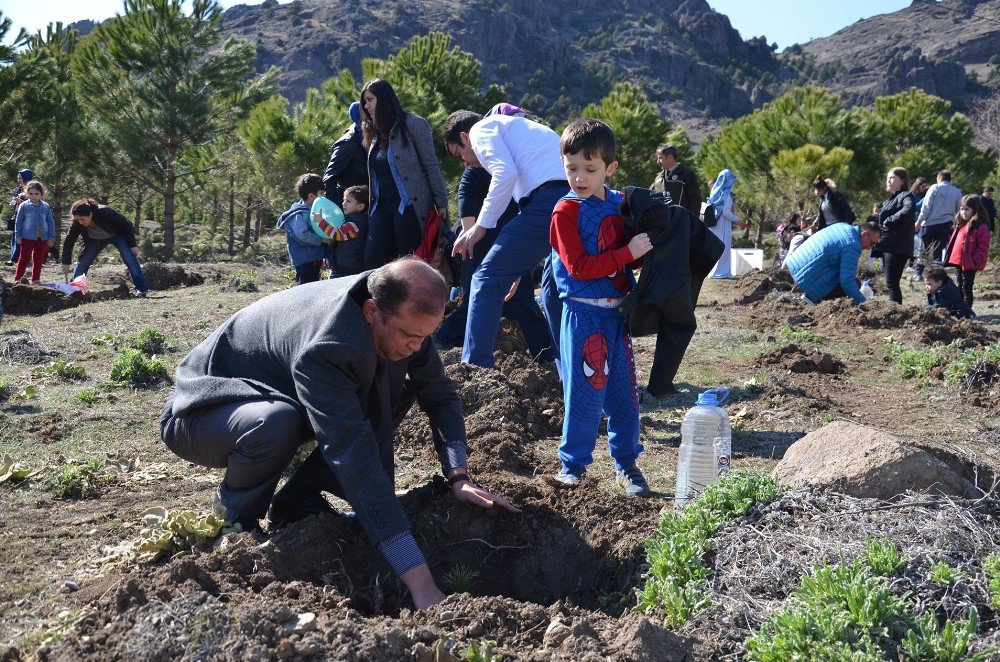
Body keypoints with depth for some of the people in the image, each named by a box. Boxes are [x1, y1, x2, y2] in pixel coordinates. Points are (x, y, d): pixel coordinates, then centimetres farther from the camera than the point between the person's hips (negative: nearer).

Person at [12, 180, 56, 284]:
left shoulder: (46, 206, 3)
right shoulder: (24, 206, -3)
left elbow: (51, 222, 7)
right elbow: (18, 222, 0)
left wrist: (51, 237, 3)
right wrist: (18, 236, -4)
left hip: (42, 238, 2)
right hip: (27, 237, -2)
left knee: (38, 260, 11)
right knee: (24, 259, 3)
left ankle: (36, 279, 21)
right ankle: (17, 279, 8)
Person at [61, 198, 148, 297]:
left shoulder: (105, 212, -38)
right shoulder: (77, 224, -27)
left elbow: (127, 225, -27)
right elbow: (69, 242, -17)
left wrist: (133, 245, -23)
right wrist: (66, 263, -18)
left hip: (117, 235, -4)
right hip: (95, 240, 4)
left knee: (130, 259, -18)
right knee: (82, 261, -4)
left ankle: (141, 290, -16)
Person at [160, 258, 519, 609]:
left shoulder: (403, 317, -17)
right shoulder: (325, 346, -39)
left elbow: (441, 395, -3)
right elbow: (357, 462, -44)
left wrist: (459, 477, -19)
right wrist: (421, 586, -46)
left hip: (282, 400, 7)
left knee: (404, 384, -7)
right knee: (277, 423, -40)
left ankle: (298, 501, 1)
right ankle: (234, 513, -6)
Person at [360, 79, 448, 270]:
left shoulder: (413, 124, -2)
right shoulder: (375, 134, 18)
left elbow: (431, 165, -5)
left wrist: (441, 202, -9)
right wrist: (371, 206, 14)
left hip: (410, 206, -6)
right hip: (382, 207, 6)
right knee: (372, 262, -6)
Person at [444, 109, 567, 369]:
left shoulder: (482, 128, 10)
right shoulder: (516, 127, 37)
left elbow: (505, 173, -11)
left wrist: (481, 226, -4)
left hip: (549, 199, -9)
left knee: (487, 280, -1)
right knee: (554, 286, 24)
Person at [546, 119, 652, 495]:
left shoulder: (621, 204, 9)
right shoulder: (566, 211, -9)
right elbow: (579, 267, -17)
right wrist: (629, 253, -20)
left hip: (618, 312, 6)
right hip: (584, 313, -5)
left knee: (624, 390, 11)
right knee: (585, 390, -2)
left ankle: (626, 464, 23)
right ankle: (573, 465, 13)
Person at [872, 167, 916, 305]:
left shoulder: (905, 196, -7)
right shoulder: (889, 199, 22)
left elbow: (909, 210, -29)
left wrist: (889, 220, -21)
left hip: (897, 247, -9)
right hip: (887, 245, 9)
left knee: (891, 283, -10)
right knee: (891, 283, 11)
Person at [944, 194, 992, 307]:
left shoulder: (981, 227, -12)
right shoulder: (961, 225, 13)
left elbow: (983, 247, -15)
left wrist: (974, 261, -20)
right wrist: (950, 257, 13)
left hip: (969, 264, -8)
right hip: (958, 262, 8)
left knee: (966, 289, -1)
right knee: (960, 288, 16)